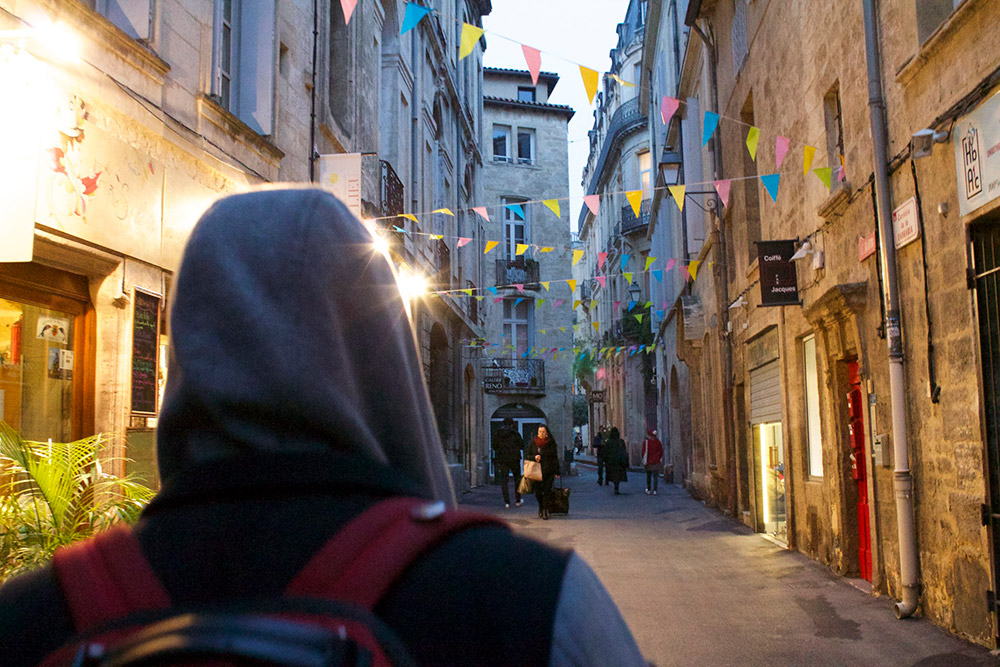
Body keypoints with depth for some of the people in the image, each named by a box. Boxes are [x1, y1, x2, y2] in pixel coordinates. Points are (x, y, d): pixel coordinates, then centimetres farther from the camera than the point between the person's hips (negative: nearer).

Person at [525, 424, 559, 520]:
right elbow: (527, 455, 11)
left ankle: (545, 510, -1)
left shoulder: (551, 443, 3)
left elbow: (555, 457, 4)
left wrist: (557, 472, -1)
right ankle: (541, 507, 25)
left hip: (548, 471, -1)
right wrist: (534, 457, -11)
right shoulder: (533, 443, 7)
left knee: (547, 491, -9)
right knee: (537, 491, 1)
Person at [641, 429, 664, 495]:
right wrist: (660, 459, 12)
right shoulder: (658, 442, -1)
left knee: (648, 476, 13)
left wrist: (644, 459, 3)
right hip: (656, 462, 1)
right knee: (655, 476, 1)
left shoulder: (645, 442, -7)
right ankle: (655, 490, -7)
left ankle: (648, 490, 17)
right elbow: (661, 451, 2)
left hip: (648, 461, -1)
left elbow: (643, 451, -8)